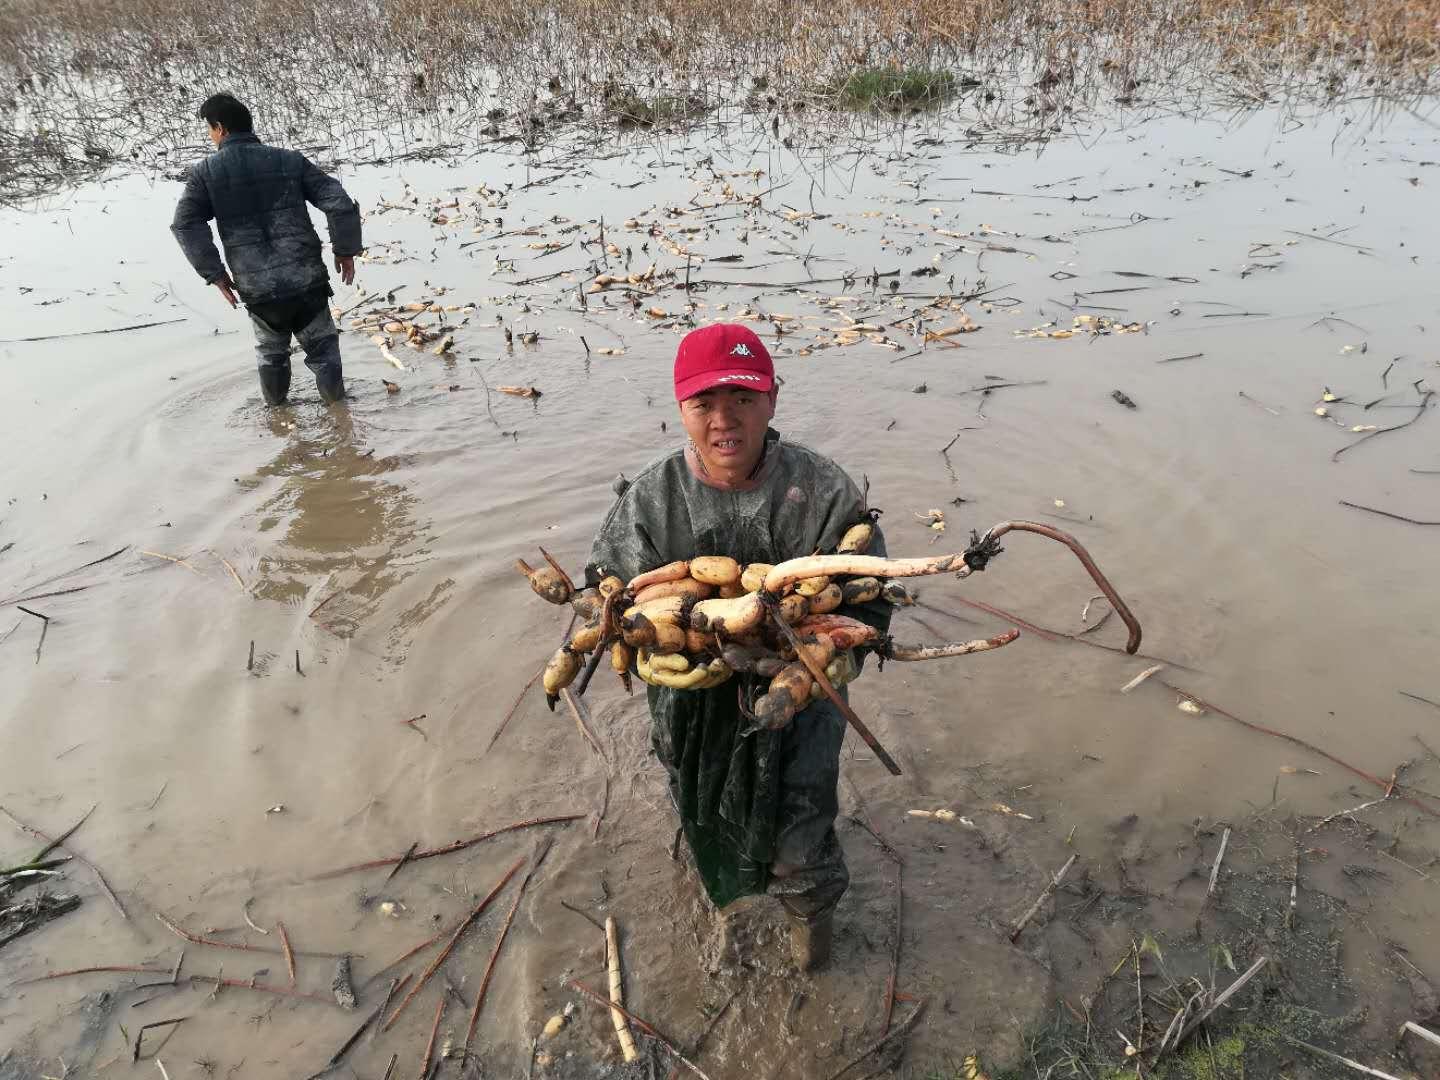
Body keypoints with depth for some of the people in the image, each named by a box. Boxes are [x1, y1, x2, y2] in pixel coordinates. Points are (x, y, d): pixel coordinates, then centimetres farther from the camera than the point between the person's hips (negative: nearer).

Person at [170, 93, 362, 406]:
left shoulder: (206, 172, 1)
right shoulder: (289, 160, 2)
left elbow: (185, 224, -9)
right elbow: (341, 204, -5)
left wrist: (214, 273, -2)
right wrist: (346, 250, 6)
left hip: (257, 289, 1)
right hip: (307, 280, -1)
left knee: (271, 350, 26)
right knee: (321, 344, 19)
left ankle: (276, 399, 43)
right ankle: (333, 396, 28)